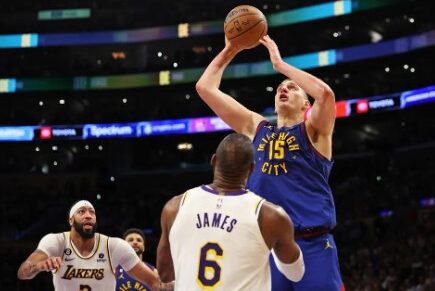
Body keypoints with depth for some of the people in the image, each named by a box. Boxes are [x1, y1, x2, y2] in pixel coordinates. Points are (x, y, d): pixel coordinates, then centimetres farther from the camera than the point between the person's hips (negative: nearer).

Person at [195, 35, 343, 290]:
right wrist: (229, 51, 12)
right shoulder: (256, 127, 17)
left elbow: (325, 93, -16)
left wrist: (280, 64, -8)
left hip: (313, 244, -3)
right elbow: (205, 87, 16)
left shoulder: (313, 130, 6)